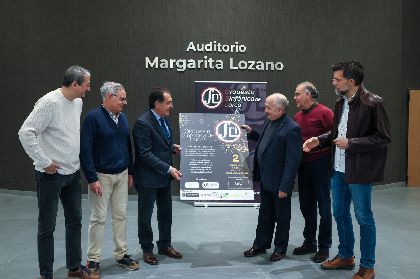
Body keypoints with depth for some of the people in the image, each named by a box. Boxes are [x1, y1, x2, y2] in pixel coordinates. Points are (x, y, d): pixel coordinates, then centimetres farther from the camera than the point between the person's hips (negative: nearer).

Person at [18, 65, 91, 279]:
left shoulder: (78, 102, 5)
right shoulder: (49, 102, -18)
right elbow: (26, 133, -21)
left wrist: (77, 159, 12)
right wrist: (45, 162, -17)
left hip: (73, 173, 8)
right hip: (51, 174, -7)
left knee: (75, 221, 15)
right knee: (47, 227, 6)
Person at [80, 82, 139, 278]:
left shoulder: (122, 118, 8)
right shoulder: (93, 117, -13)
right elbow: (85, 150, -15)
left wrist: (130, 172, 14)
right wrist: (92, 179, -17)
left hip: (122, 175, 6)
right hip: (101, 176, -6)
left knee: (121, 216, 11)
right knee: (98, 218, 1)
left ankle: (122, 255, 23)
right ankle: (93, 261, 14)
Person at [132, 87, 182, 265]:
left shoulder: (165, 119, 5)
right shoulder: (142, 123, -20)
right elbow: (145, 154, -23)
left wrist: (173, 147, -1)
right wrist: (169, 169, -24)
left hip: (164, 176, 8)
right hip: (148, 177, -8)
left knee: (166, 212, 17)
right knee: (145, 215, 10)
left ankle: (165, 245, 33)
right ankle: (147, 249, 26)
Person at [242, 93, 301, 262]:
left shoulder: (291, 129, -21)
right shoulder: (269, 122, 5)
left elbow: (293, 160, -22)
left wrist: (284, 186, -21)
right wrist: (251, 133, 7)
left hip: (279, 182, -8)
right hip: (265, 179, 8)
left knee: (281, 216, 11)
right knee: (265, 214, 20)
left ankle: (280, 249, 28)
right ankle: (260, 245, 34)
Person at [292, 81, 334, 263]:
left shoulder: (324, 113, -11)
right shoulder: (298, 116, 10)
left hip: (320, 164, -7)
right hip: (303, 165, 7)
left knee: (323, 206, 4)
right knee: (306, 206, 15)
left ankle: (324, 247, 16)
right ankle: (309, 243, 29)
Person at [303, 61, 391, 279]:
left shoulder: (373, 103, -14)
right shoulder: (340, 103, 7)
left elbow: (383, 138, -15)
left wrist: (350, 143, -20)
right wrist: (319, 140, 1)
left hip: (359, 171, -7)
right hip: (338, 169, 7)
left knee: (364, 218, 6)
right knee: (340, 214, 17)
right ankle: (345, 256, 36)